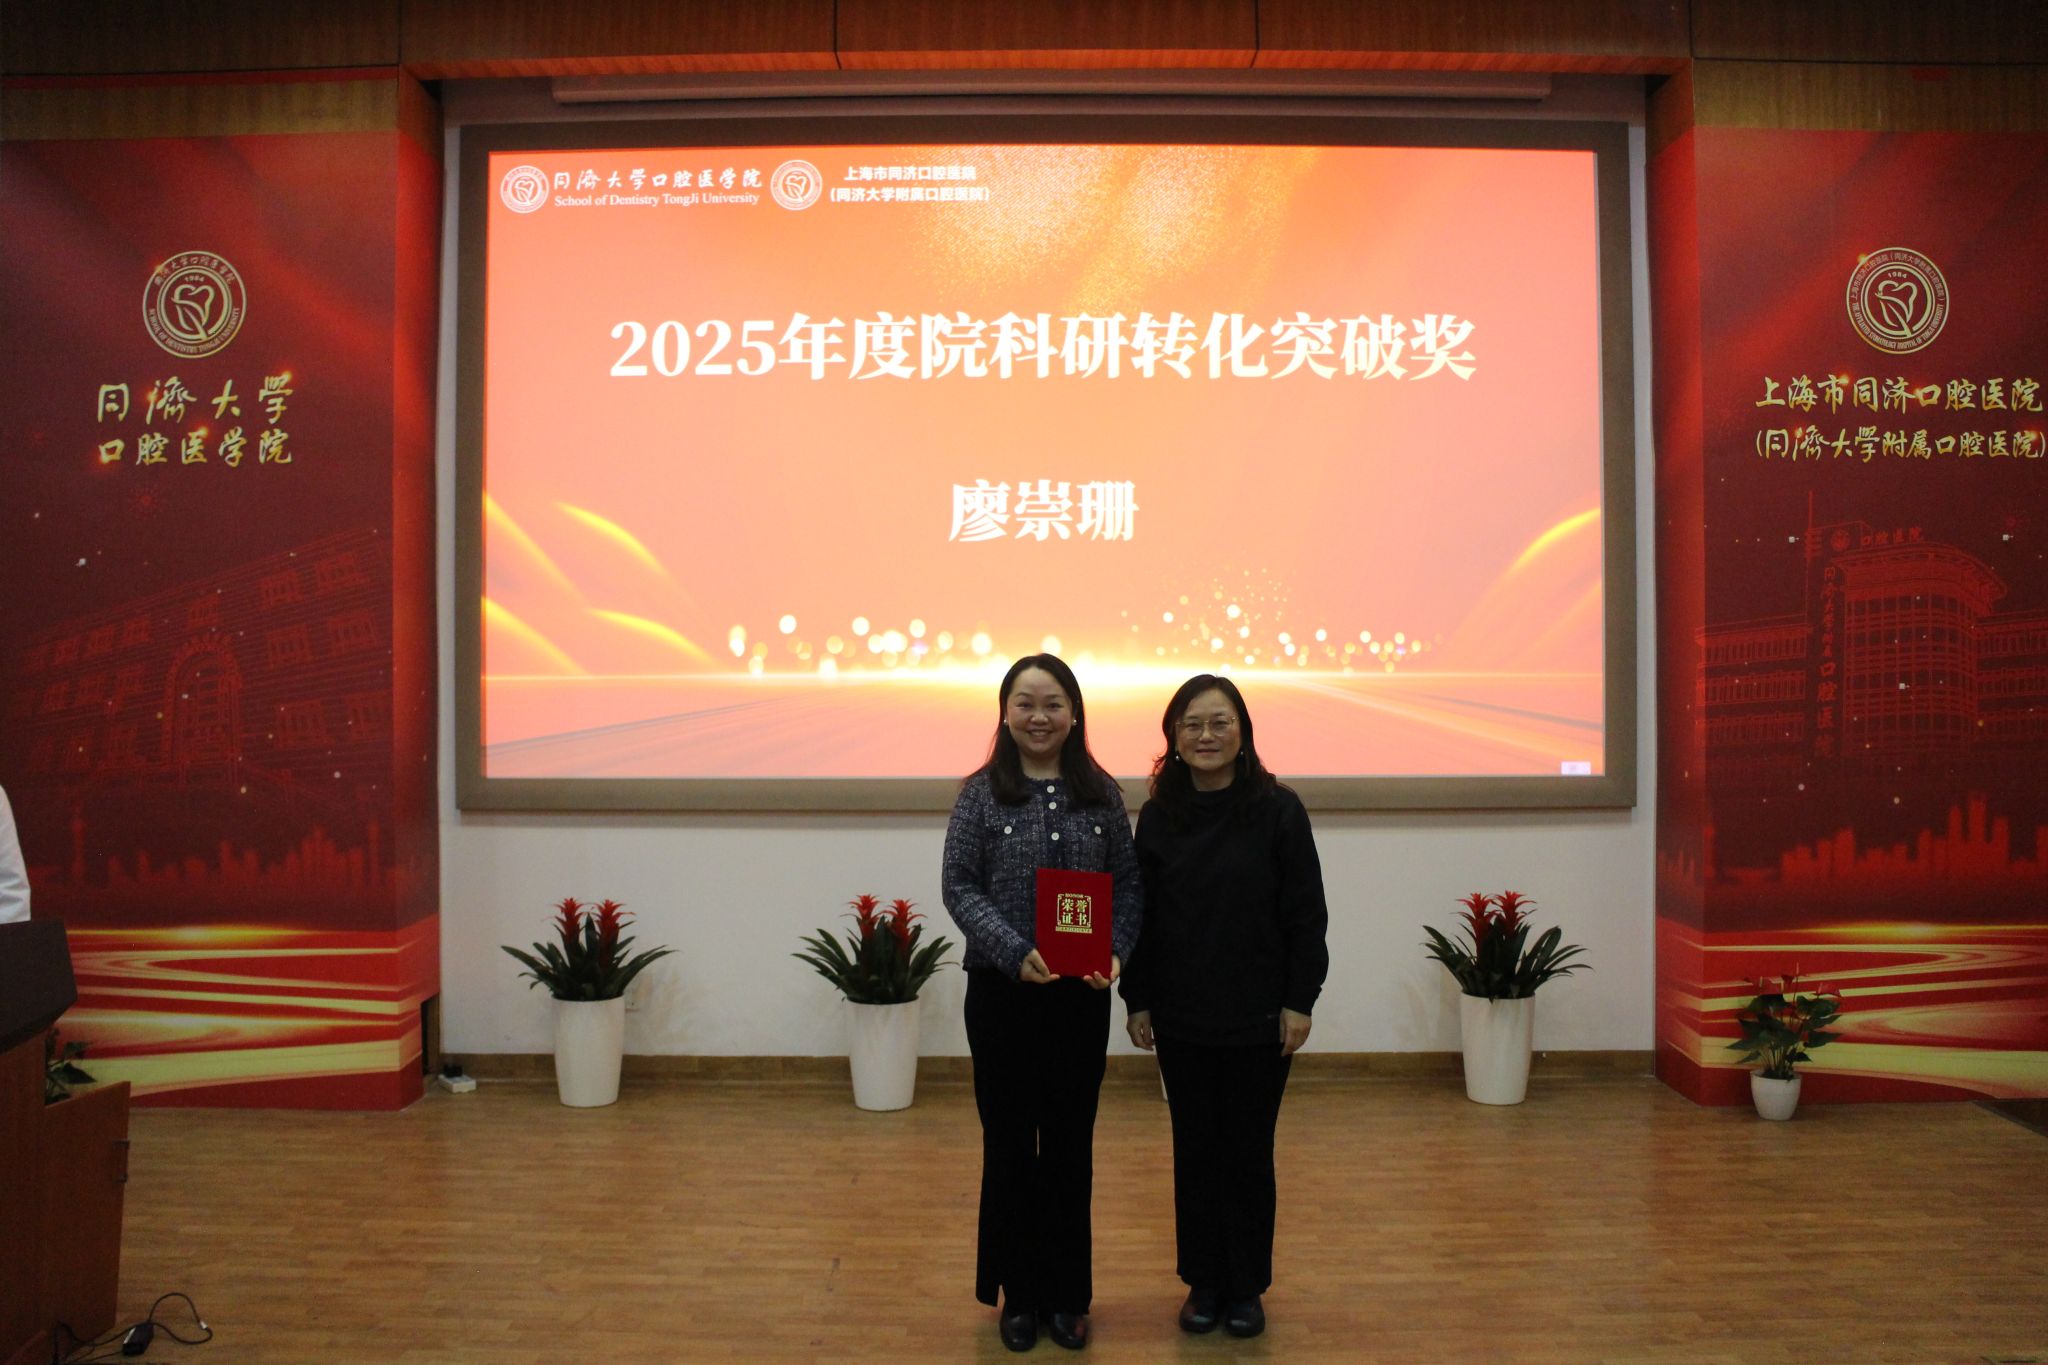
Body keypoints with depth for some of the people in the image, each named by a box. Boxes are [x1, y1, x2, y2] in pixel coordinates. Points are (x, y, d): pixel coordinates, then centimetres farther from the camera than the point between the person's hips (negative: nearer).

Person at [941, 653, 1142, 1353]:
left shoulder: (1101, 794, 3)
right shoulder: (982, 793, -3)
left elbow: (1127, 884, 5)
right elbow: (959, 887, -6)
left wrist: (1115, 952, -12)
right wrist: (1015, 952, -19)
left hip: (1082, 994, 2)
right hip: (1001, 991, -1)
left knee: (1071, 1144, 10)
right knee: (1009, 1143, 9)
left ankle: (1066, 1294, 26)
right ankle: (1018, 1294, 26)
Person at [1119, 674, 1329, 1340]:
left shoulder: (1278, 810, -7)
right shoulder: (1158, 817, 0)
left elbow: (1306, 915, -5)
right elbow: (1139, 914, 4)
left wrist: (1300, 1001, -7)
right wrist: (1137, 1001, 3)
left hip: (1259, 1018, -2)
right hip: (1182, 1018, 2)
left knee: (1248, 1153, 10)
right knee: (1195, 1150, 12)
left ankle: (1246, 1287, 26)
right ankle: (1203, 1283, 27)